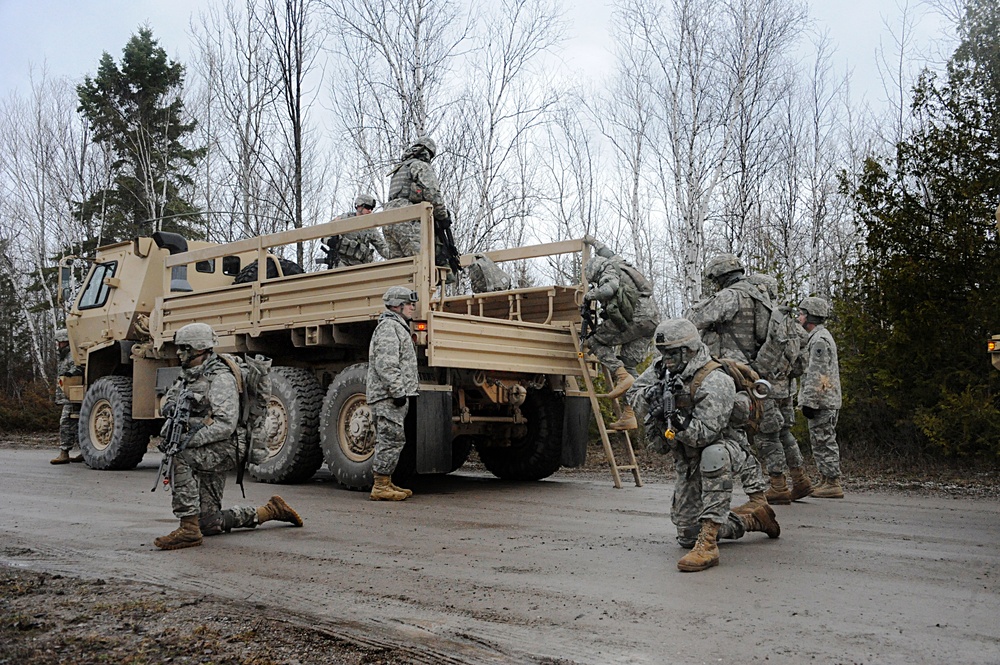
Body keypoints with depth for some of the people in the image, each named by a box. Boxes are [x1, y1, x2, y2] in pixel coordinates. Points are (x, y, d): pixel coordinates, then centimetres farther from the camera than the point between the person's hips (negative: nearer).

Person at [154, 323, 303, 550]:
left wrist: (190, 440, -29)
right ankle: (270, 511, 23)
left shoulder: (220, 378, -12)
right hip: (197, 454, 9)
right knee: (210, 525, 6)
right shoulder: (187, 377, 16)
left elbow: (226, 424, -22)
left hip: (218, 450, -9)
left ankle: (189, 528, -32)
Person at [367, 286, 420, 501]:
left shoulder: (398, 327, 24)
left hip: (393, 395, 11)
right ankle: (380, 486, -6)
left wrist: (401, 392, 26)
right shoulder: (389, 327, -12)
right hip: (388, 396, -11)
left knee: (388, 440, 13)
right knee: (392, 439, -10)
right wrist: (398, 391, -23)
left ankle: (385, 483, 19)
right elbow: (386, 365, -21)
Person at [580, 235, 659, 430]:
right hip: (652, 319, 9)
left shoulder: (609, 272, -4)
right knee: (628, 364, 9)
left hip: (636, 319, -9)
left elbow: (610, 288, -27)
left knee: (597, 340, -1)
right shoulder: (617, 263, 21)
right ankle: (629, 416, 5)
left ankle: (622, 376, -14)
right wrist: (595, 242, 60)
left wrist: (590, 295, -10)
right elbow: (608, 254, 44)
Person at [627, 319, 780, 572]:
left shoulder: (714, 382, -25)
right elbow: (633, 392, 3)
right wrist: (652, 393, -18)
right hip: (687, 460, 7)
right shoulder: (664, 369, -3)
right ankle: (754, 519, 32)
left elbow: (704, 435, -29)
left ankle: (707, 544, -42)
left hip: (721, 449, -7)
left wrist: (677, 418, -44)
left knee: (712, 457, -46)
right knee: (686, 535, 8)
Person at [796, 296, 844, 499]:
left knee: (824, 442, -8)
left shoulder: (819, 340, -14)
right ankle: (827, 481, 19)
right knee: (822, 442, 14)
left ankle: (832, 484, -5)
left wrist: (809, 402, -22)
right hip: (825, 401, 11)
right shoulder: (818, 337, 20)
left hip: (822, 401, -11)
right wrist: (809, 401, 23)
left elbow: (817, 375, -21)